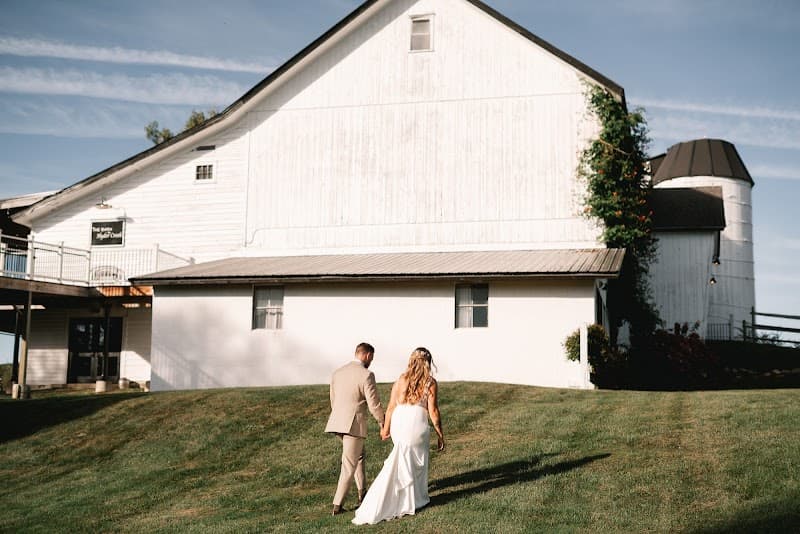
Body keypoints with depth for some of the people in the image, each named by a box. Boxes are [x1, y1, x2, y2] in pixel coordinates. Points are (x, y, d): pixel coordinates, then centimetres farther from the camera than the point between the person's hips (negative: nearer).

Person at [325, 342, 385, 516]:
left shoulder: (337, 372, 10)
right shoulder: (367, 375, -12)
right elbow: (374, 405, -12)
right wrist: (382, 422, 6)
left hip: (337, 422, 7)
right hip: (355, 424, -7)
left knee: (358, 455, 26)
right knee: (349, 465, 2)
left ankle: (362, 493, 31)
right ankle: (337, 505, 4)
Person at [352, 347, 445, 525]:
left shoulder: (401, 380, 7)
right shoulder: (431, 383, -2)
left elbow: (391, 407, 6)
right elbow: (433, 411, -5)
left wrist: (386, 428, 18)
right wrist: (440, 434, 4)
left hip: (398, 425, 3)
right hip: (417, 425, -3)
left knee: (402, 462, 19)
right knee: (417, 462, 14)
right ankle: (416, 499, 21)